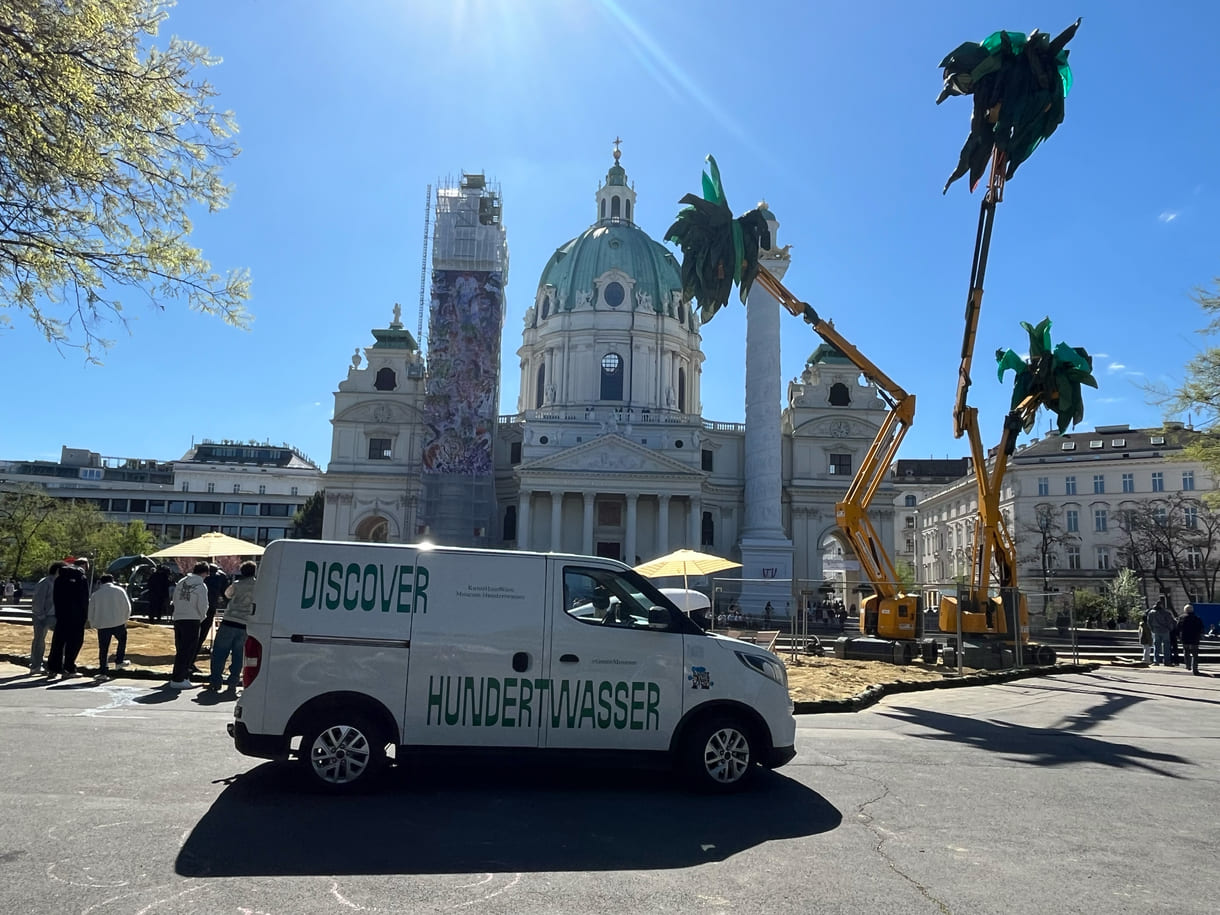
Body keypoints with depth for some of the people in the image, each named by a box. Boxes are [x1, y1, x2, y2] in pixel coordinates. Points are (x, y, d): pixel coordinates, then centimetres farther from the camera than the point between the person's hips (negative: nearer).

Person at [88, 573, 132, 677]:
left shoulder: (96, 594, 5)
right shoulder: (119, 591, 2)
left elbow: (91, 611, 8)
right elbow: (127, 607, 4)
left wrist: (94, 624, 22)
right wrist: (125, 619, 19)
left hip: (102, 625, 1)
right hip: (118, 623, -1)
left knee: (103, 649, 5)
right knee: (122, 640, 24)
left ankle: (103, 671, 4)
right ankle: (119, 661, 20)